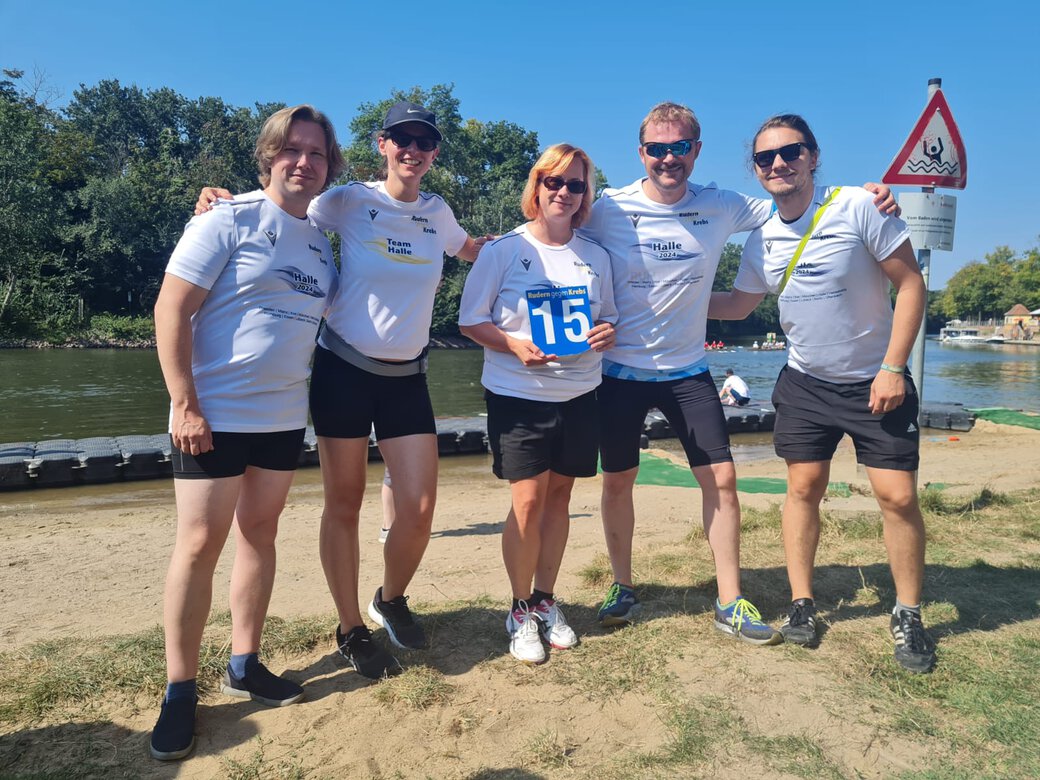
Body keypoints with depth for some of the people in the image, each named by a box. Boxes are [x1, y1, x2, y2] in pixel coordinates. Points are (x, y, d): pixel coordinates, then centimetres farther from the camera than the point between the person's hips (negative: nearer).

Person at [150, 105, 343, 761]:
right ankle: (180, 689, 13)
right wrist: (184, 404, -16)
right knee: (200, 544, -1)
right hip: (214, 416, -6)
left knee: (260, 534, 12)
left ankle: (245, 665, 26)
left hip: (284, 417, 6)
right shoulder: (229, 221, -8)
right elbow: (171, 309, -12)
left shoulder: (321, 241, 10)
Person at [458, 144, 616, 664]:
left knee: (558, 496, 11)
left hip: (579, 394, 4)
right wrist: (515, 345, -19)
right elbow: (471, 320, -2)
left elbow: (607, 316, 17)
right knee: (528, 502, -6)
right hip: (517, 395, -4)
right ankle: (520, 610, 15)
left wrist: (607, 331, -7)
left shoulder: (596, 256, 7)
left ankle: (545, 600, 28)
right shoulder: (504, 251, -4)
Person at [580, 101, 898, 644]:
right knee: (617, 480, 6)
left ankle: (730, 603, 14)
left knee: (721, 478, -1)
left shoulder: (721, 207, -1)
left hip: (687, 369, 2)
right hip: (620, 369, -1)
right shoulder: (608, 208, -6)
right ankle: (623, 587, 27)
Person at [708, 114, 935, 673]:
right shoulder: (762, 240, 0)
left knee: (898, 496, -4)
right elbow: (737, 305, 14)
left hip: (875, 381, -3)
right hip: (805, 382, 4)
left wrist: (893, 368, -16)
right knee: (803, 488, 5)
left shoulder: (857, 207, -15)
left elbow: (910, 284, -12)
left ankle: (907, 616, 16)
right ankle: (802, 603, 19)